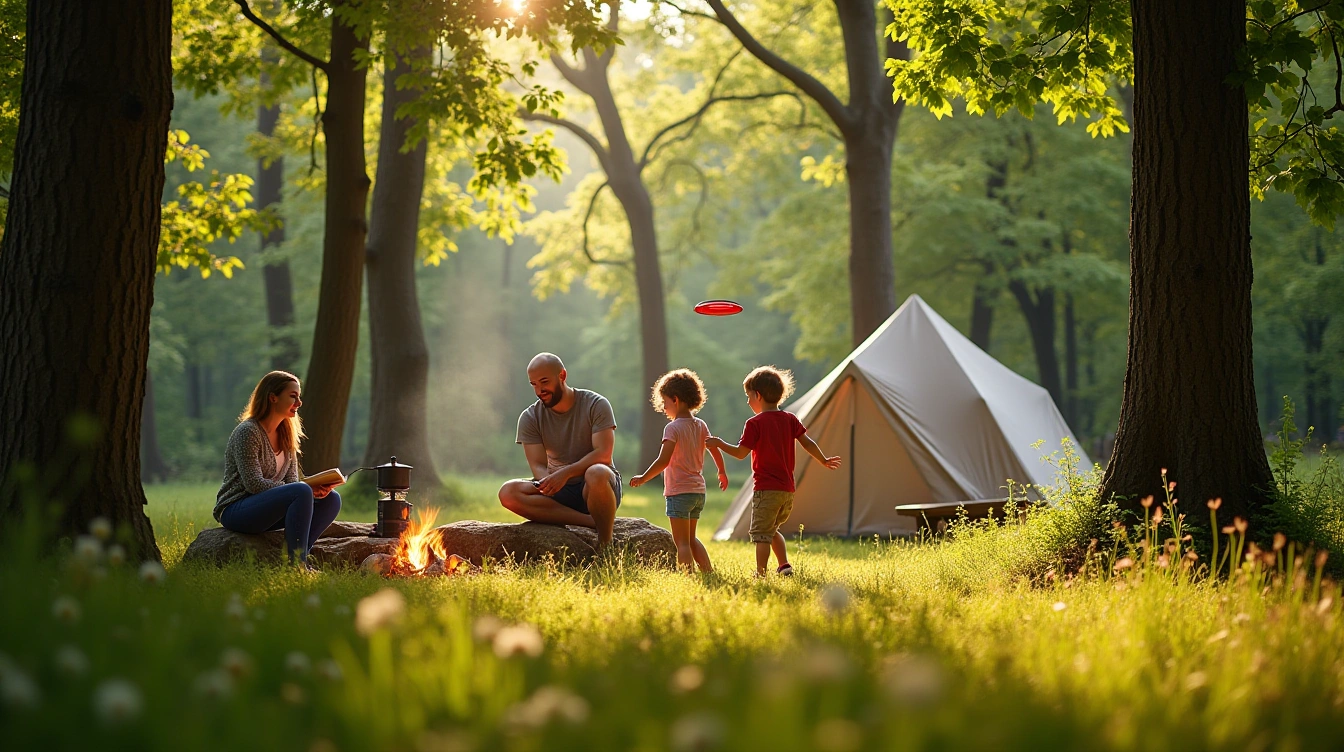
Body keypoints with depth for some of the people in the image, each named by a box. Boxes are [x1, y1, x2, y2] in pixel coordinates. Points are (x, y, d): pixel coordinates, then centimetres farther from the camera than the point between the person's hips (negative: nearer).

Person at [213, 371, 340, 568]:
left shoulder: (286, 434, 12)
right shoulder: (247, 432, -14)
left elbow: (291, 480, 9)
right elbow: (253, 484, -21)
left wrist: (317, 488, -14)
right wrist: (308, 489, -24)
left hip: (265, 510, 9)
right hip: (235, 511, -9)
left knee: (331, 499, -7)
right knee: (301, 492, -31)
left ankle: (298, 556, -17)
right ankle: (297, 565, -28)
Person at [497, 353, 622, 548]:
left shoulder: (596, 405, -6)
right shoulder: (530, 418, 2)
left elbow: (603, 454, -16)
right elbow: (538, 466, -6)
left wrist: (566, 473, -30)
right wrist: (548, 481, -30)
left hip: (594, 488, -4)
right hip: (560, 492, 4)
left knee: (596, 473, -40)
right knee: (508, 492, -24)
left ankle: (605, 543, -21)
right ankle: (591, 521, -28)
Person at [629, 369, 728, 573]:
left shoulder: (673, 428, -13)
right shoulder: (700, 426, 7)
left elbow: (663, 461, -21)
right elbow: (716, 452, 14)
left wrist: (643, 478, -11)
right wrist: (722, 473, 32)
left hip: (679, 491, -7)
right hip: (698, 491, 7)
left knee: (682, 542, -5)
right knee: (690, 538, 21)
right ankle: (708, 571, 16)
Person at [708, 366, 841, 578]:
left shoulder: (755, 423, -9)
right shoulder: (790, 419, 8)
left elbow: (740, 453, -10)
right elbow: (808, 443, 6)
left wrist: (719, 443, 4)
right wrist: (824, 461, 20)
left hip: (765, 489, -6)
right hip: (787, 489, 7)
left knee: (761, 534, -1)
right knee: (772, 530, 22)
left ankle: (760, 574, -3)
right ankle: (784, 565, 9)